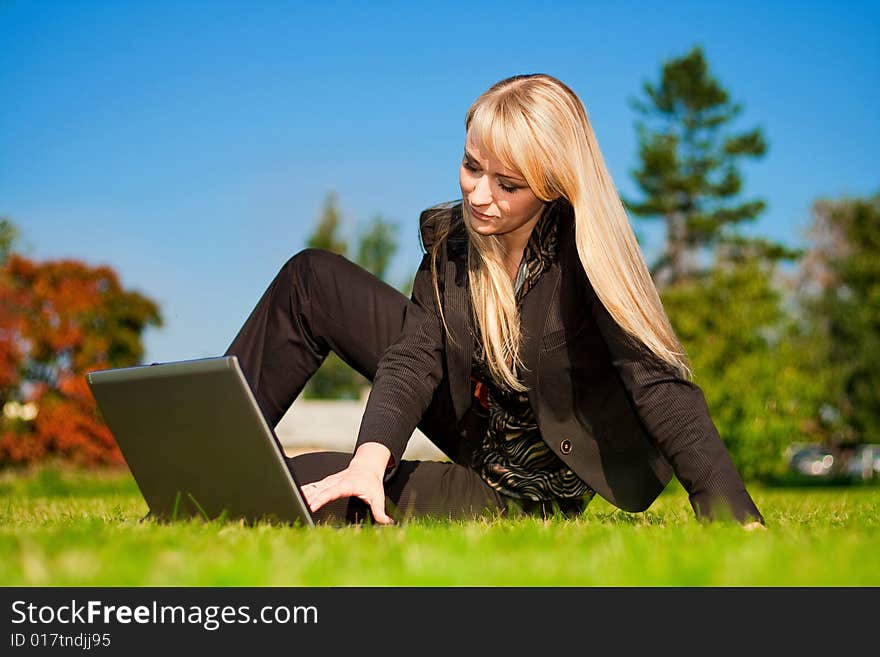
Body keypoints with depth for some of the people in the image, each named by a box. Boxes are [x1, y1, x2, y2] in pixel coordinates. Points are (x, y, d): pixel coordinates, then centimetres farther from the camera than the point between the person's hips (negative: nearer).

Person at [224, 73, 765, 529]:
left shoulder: (587, 254, -28)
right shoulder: (450, 235, -12)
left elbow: (661, 385, -33)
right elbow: (414, 355, -19)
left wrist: (740, 522, -41)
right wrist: (370, 458, -37)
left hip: (526, 492, -5)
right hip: (474, 427, 6)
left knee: (296, 491, -21)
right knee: (312, 278, -2)